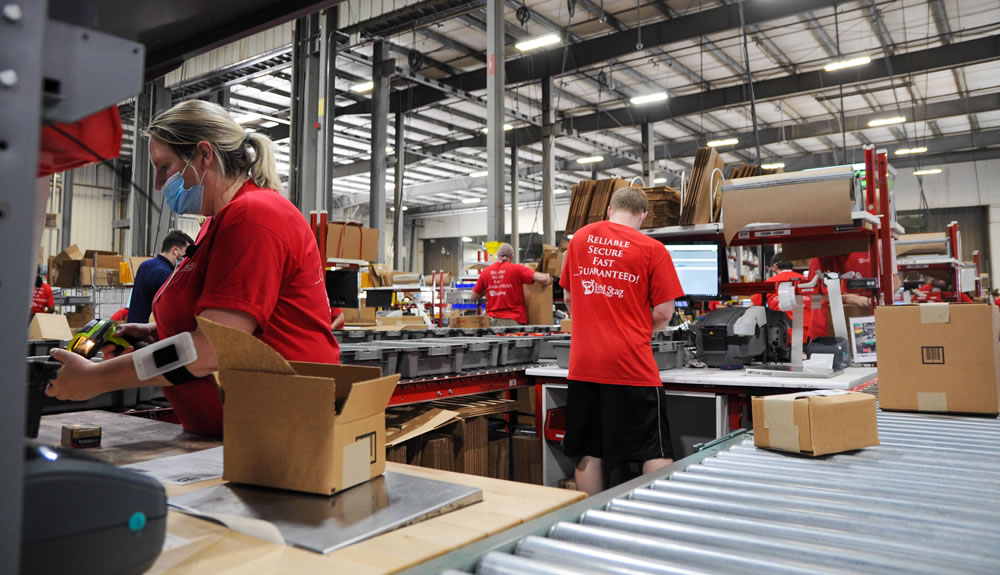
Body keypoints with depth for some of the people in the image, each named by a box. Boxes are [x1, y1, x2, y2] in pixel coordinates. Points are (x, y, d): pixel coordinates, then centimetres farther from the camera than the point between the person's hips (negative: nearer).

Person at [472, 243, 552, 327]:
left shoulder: (485, 271, 7)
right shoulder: (516, 269, -4)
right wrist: (548, 278, 10)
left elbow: (474, 297, 15)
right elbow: (542, 279, -13)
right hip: (514, 320, -3)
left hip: (492, 320, 3)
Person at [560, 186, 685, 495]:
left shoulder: (579, 238, 9)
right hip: (630, 364, -4)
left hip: (583, 362, 5)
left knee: (588, 453, 13)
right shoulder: (652, 249, -4)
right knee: (655, 453, 6)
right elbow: (664, 313, -4)